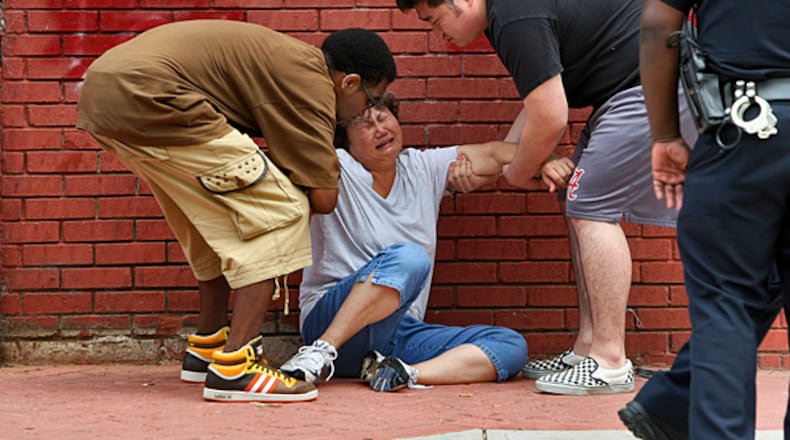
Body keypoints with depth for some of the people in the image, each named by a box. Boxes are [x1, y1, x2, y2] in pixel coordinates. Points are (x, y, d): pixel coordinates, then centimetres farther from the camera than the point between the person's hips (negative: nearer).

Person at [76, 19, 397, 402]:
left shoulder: (286, 56, 23)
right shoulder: (310, 78, -6)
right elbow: (323, 197, -6)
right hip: (146, 97, -11)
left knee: (224, 217, 24)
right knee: (278, 212, -7)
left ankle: (206, 347, 32)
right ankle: (232, 368, -13)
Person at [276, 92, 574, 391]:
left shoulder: (425, 168, 13)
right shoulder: (336, 170, -3)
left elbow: (495, 155, 8)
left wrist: (547, 164, -7)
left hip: (400, 333, 6)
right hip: (329, 320, -6)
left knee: (512, 346, -12)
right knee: (407, 257, -35)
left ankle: (407, 373, -30)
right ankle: (320, 354, -33)